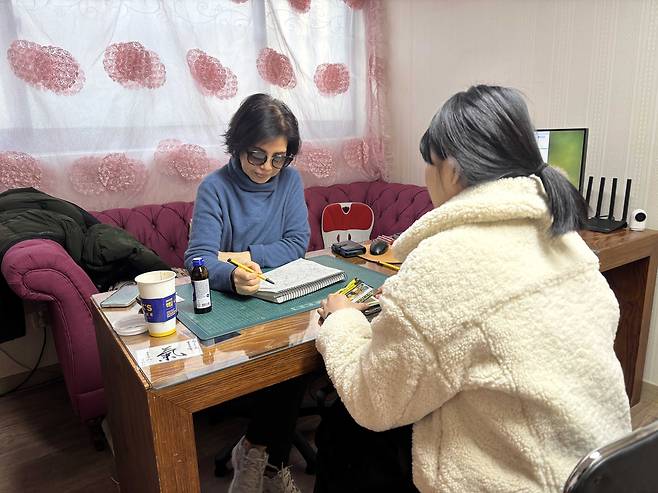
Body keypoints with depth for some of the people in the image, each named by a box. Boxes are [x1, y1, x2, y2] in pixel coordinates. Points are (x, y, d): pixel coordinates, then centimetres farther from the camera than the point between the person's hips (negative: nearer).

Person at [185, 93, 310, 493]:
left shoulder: (290, 180, 1)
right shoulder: (215, 187, -10)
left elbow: (297, 243, -1)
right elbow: (199, 257, -19)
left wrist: (247, 256, -15)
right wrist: (232, 276, -41)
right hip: (229, 298, -3)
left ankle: (256, 450, -1)